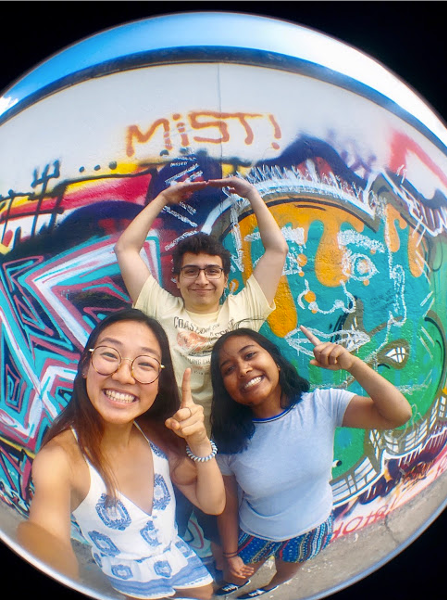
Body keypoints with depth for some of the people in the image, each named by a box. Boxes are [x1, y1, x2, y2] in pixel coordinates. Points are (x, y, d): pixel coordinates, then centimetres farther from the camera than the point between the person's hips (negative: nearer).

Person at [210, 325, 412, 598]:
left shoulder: (323, 405, -26)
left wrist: (352, 363, -40)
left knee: (285, 575, 30)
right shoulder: (230, 440, -23)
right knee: (235, 576, 27)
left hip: (311, 532, 1)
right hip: (253, 535, 0)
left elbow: (400, 414, -33)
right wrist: (230, 555, -2)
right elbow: (228, 504, -11)